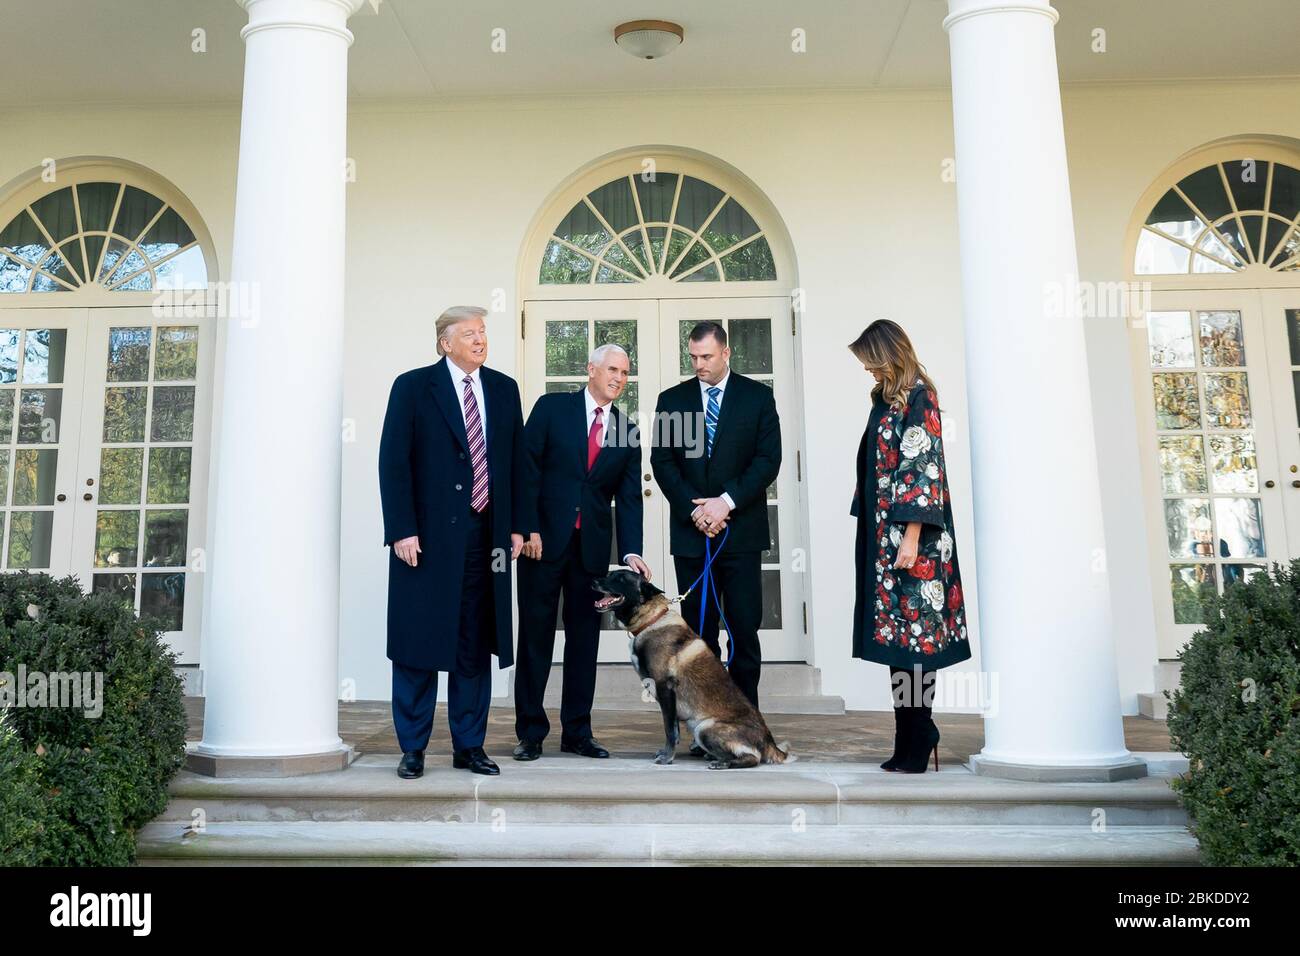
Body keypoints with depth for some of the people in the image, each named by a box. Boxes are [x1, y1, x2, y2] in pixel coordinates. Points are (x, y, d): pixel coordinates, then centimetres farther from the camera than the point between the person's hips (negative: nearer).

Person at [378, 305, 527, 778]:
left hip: (485, 536, 4)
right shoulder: (413, 387, -1)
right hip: (427, 536, -4)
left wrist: (516, 525, 6)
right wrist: (402, 530, -12)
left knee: (476, 645, 9)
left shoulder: (504, 389, 11)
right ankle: (413, 748, 15)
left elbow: (516, 461, 12)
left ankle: (469, 746, 20)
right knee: (417, 643, 3)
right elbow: (393, 463, -5)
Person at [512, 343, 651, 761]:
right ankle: (530, 732, 13)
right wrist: (528, 529, -11)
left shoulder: (628, 432, 9)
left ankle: (577, 732, 18)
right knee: (535, 636, 3)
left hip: (593, 547, 3)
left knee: (585, 639, 7)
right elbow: (527, 469, -4)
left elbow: (629, 497, 5)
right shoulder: (552, 408, 1)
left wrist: (631, 551, -8)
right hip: (544, 539, -3)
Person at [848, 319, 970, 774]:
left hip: (909, 536, -9)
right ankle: (909, 743, 15)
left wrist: (911, 535, -20)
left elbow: (922, 465, -15)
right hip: (882, 535, 9)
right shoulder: (887, 398, 17)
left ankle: (916, 745, 2)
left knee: (911, 634, -5)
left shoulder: (918, 397, -8)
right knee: (898, 635, 9)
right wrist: (870, 537, 16)